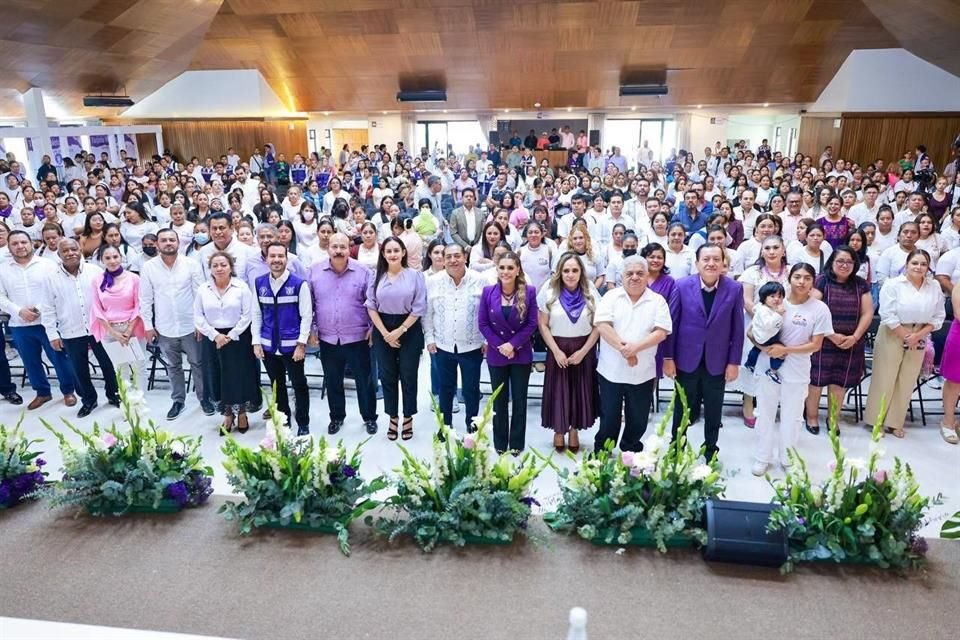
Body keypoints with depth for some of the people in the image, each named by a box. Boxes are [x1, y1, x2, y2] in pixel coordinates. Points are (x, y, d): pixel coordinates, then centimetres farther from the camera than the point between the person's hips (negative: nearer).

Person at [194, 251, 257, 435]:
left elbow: (247, 315, -8)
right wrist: (215, 335, -10)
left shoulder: (241, 287, -6)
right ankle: (228, 415, 22)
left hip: (238, 337, -2)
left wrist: (230, 336, -12)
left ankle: (241, 413, 20)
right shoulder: (203, 289, 1)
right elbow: (198, 317, 1)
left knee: (240, 376, 1)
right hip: (214, 339, 2)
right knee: (221, 378, 6)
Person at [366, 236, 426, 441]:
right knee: (387, 376, 9)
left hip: (409, 330, -2)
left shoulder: (415, 275, -5)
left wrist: (400, 331, -11)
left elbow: (419, 308, -8)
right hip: (383, 331, 3)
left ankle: (408, 418, 21)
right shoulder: (377, 277, 4)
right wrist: (385, 333, -8)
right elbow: (371, 307, 2)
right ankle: (393, 418, 23)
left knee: (408, 376, 5)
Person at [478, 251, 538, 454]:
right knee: (499, 401, 11)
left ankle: (517, 444, 21)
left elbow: (532, 324, -8)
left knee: (519, 400, 8)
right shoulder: (488, 292, -4)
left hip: (521, 354, -1)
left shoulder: (529, 292, -7)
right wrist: (499, 345, -12)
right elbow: (483, 323, -3)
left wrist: (513, 344, -16)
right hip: (496, 354, 1)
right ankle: (500, 444, 24)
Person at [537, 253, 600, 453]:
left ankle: (574, 429, 26)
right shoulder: (549, 291, -7)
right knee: (558, 391, 6)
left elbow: (597, 326, -2)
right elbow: (543, 325, -4)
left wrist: (583, 351, -10)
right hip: (558, 349, -1)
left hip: (584, 349, 1)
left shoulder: (590, 292, -4)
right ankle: (558, 430, 24)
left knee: (580, 390, 7)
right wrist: (556, 351, -10)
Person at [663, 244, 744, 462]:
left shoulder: (735, 289, -6)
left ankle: (711, 451, 34)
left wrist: (734, 362, -3)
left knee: (713, 412, 15)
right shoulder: (682, 286, -9)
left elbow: (737, 329, -2)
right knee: (683, 409, 14)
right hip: (686, 360, -1)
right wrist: (668, 357, -5)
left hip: (717, 361, 1)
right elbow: (672, 323, -4)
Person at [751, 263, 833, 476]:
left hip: (796, 372, 0)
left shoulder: (819, 309, -7)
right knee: (765, 414, 12)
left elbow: (815, 345, -7)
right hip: (768, 366, 1)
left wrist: (785, 350, -17)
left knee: (791, 417, 14)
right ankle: (762, 457, 27)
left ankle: (787, 459, 33)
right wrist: (765, 347, -19)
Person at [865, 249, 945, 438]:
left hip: (919, 339, 4)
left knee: (907, 382, 10)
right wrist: (906, 336, -15)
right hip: (892, 337, -4)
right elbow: (887, 315, -15)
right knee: (884, 379, 1)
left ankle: (894, 422, 22)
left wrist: (918, 335, -10)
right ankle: (877, 420, 14)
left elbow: (938, 317, 3)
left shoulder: (935, 286, 2)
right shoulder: (893, 284, -10)